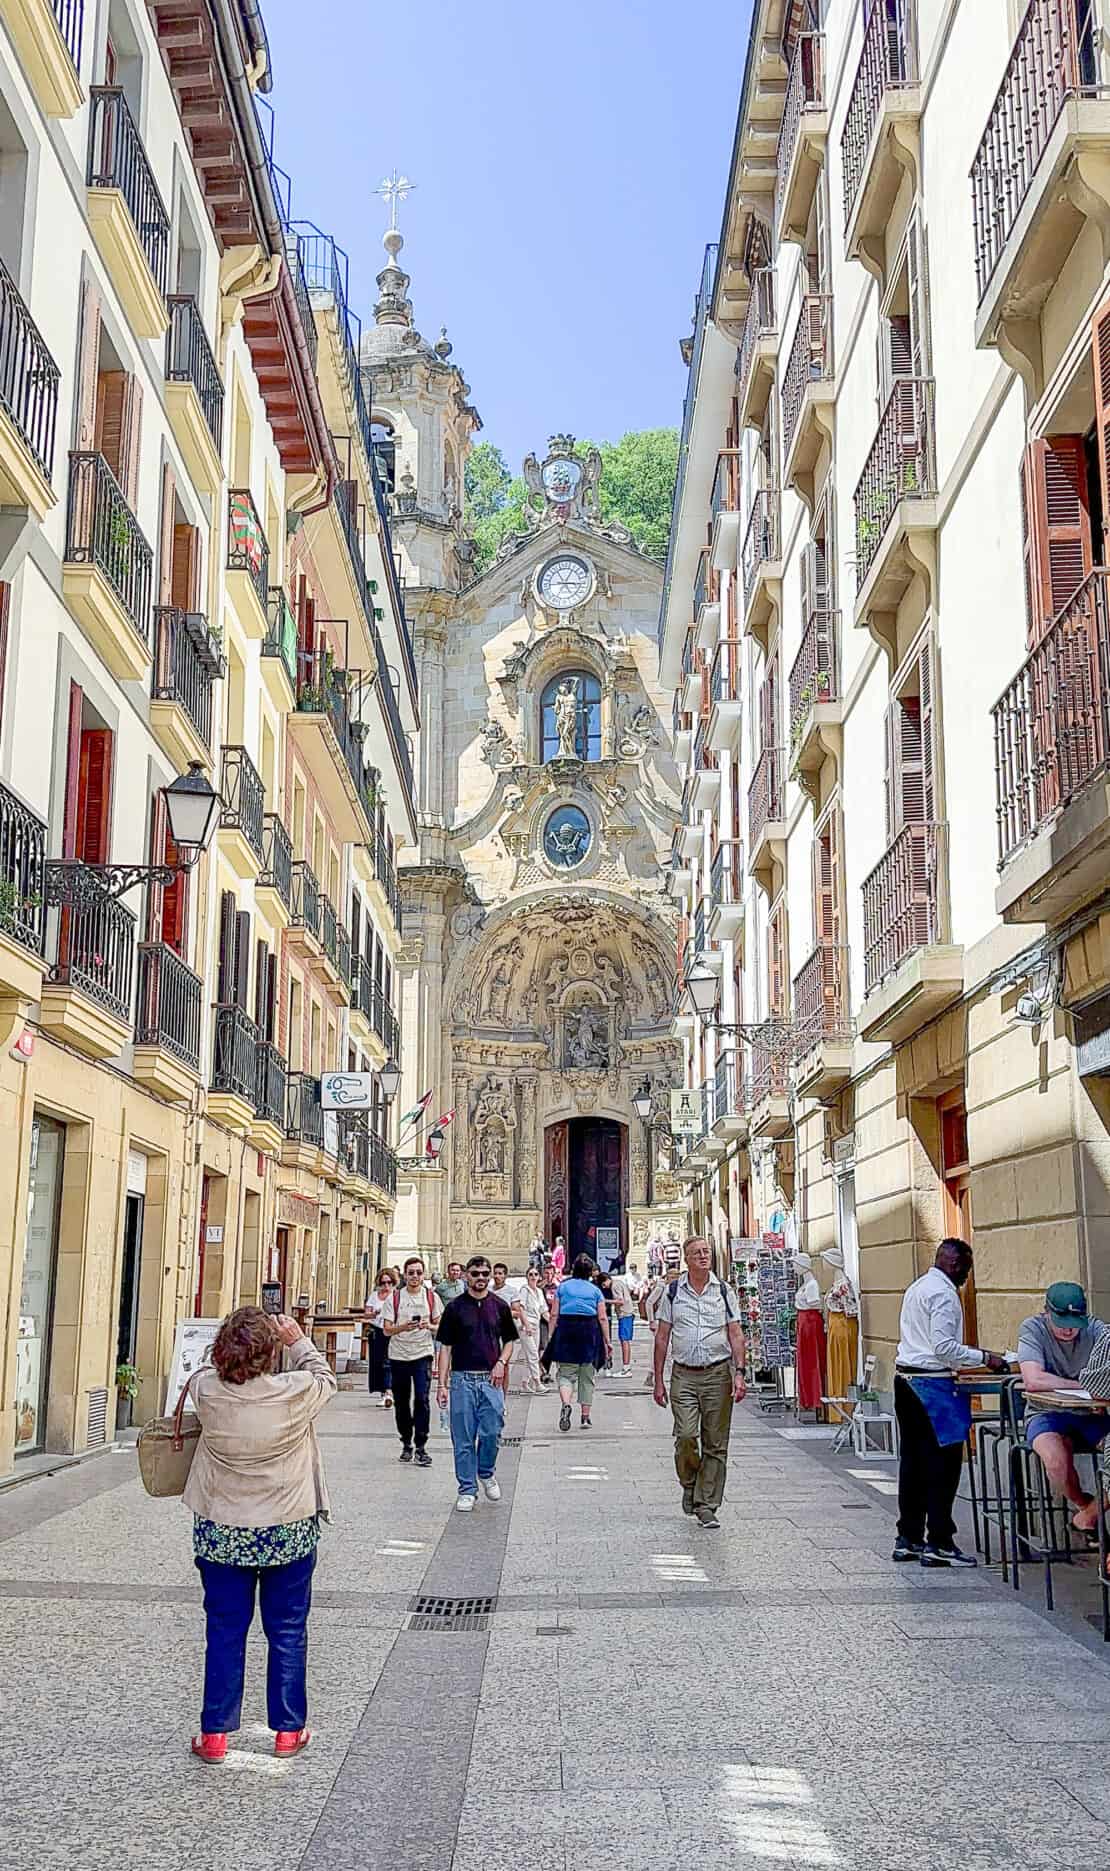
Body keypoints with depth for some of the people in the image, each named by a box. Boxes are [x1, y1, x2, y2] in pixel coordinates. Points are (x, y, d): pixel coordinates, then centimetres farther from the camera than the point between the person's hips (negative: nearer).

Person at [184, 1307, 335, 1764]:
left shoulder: (207, 1392, -15)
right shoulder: (295, 1392, -20)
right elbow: (326, 1378, 3)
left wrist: (234, 1351, 9)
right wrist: (298, 1342, 12)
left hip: (220, 1533, 1)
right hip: (288, 1533, -1)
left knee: (224, 1631, 14)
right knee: (287, 1631, 14)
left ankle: (214, 1734, 19)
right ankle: (289, 1730, 23)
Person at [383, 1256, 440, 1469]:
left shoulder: (431, 1297, 4)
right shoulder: (395, 1298, 2)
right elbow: (387, 1330, -1)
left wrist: (429, 1326, -14)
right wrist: (403, 1327, -20)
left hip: (422, 1355, -1)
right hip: (398, 1355, 1)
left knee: (422, 1398, -13)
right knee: (401, 1401, 7)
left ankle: (420, 1447, -8)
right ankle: (406, 1445, 21)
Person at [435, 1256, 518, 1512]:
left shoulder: (499, 1306, 7)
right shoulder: (455, 1307, 3)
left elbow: (509, 1341, 15)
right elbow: (445, 1347, 3)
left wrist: (501, 1363, -5)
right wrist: (441, 1384, -3)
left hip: (491, 1379, 1)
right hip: (462, 1379, -1)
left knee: (491, 1433, -6)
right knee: (463, 1439, 2)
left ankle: (487, 1473, 22)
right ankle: (467, 1490, 12)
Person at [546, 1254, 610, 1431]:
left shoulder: (562, 1287, 6)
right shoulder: (595, 1290, 6)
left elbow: (554, 1314, 2)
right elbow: (602, 1318, 2)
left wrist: (551, 1337, 5)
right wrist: (607, 1341, 6)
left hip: (566, 1330, 0)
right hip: (589, 1331, 1)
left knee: (566, 1373, 2)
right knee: (587, 1377, 11)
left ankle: (566, 1404, -26)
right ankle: (585, 1416, 12)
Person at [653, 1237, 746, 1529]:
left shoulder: (723, 1291, 5)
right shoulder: (673, 1291, 4)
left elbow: (736, 1335, 5)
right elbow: (662, 1337, 7)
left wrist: (739, 1373, -8)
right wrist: (658, 1380, 4)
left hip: (718, 1373, 1)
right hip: (684, 1375, -1)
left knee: (715, 1444, 1)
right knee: (686, 1436, -14)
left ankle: (706, 1505, 11)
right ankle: (690, 1484, 15)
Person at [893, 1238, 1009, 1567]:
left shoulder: (916, 1288, 18)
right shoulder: (943, 1294, -13)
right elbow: (944, 1346, -20)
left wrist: (972, 1358, 27)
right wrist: (984, 1358, -13)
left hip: (906, 1378, 10)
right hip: (931, 1383, -10)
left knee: (913, 1460, 12)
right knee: (943, 1462, -5)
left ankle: (908, 1539, 16)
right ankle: (938, 1543, -4)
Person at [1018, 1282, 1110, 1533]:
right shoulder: (1032, 1329, -9)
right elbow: (1033, 1380, -23)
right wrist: (1081, 1385, -15)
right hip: (1048, 1414, -3)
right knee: (1056, 1458, -33)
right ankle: (1082, 1504, 2)